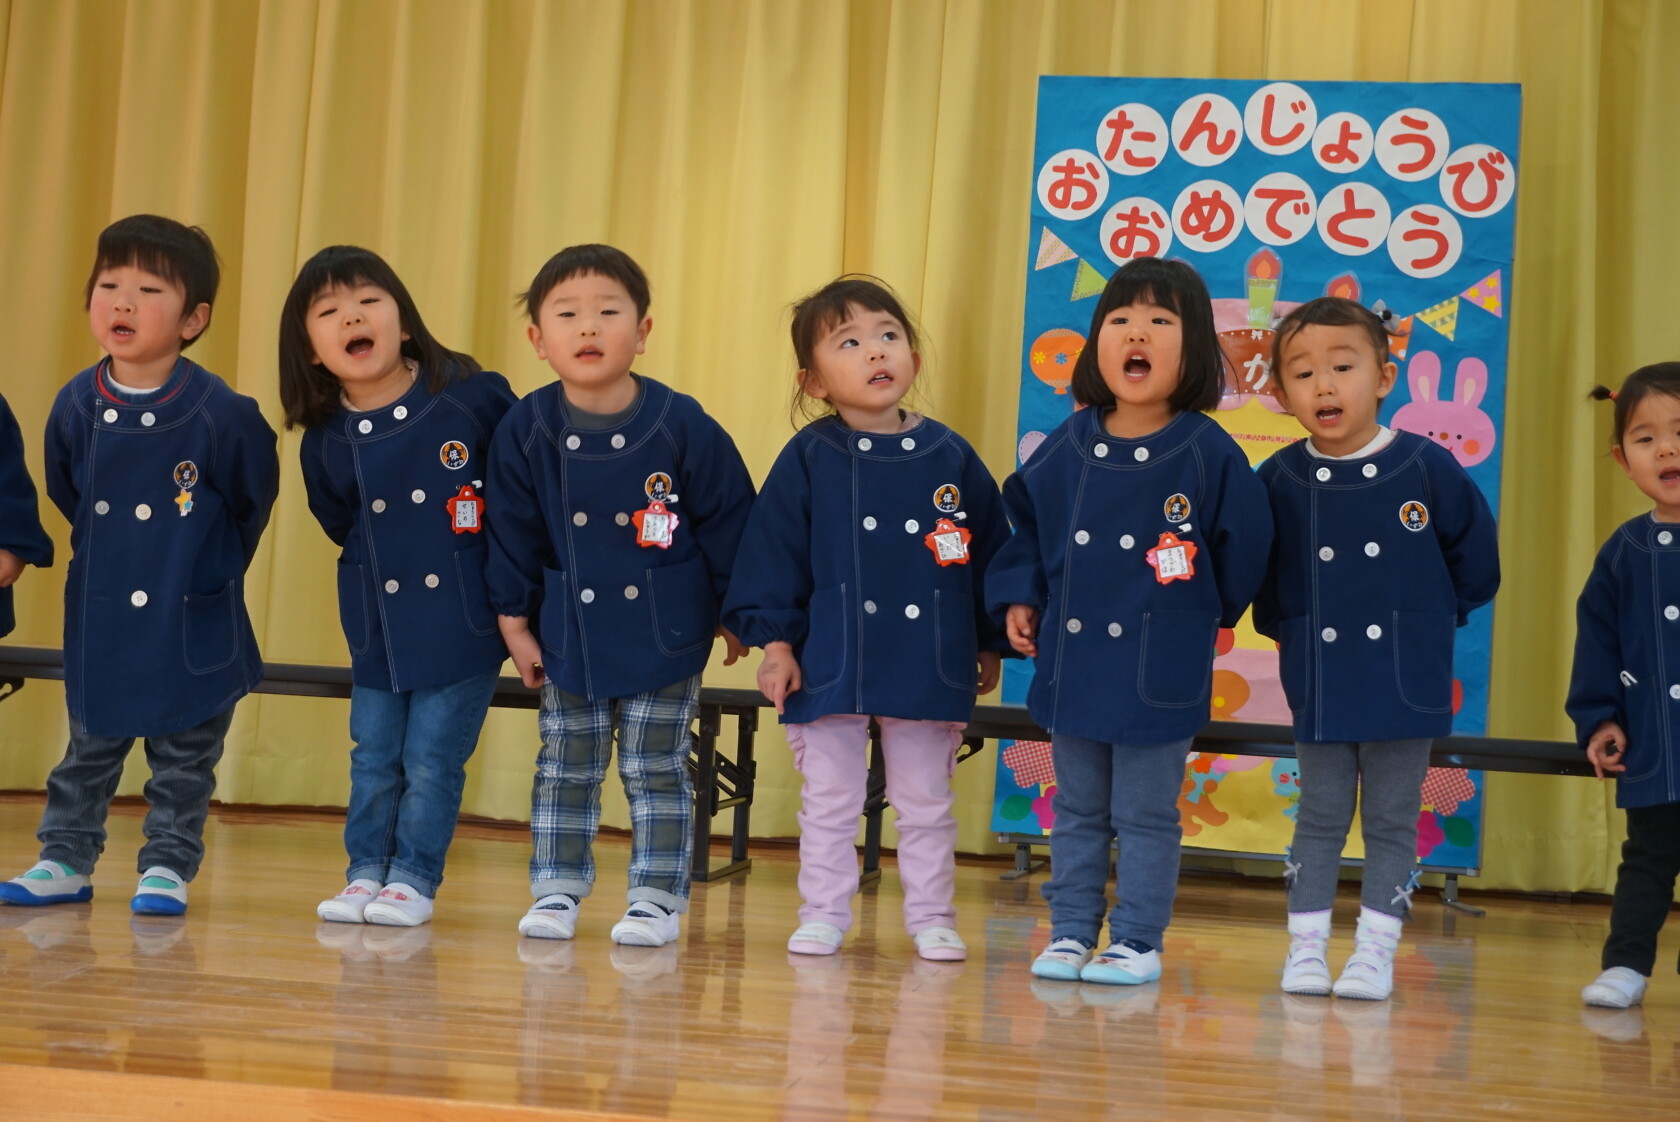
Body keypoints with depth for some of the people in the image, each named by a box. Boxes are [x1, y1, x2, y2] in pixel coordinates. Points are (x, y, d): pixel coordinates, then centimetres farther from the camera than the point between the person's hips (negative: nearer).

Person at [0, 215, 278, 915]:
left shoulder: (221, 412, -18)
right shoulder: (75, 405, -6)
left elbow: (253, 501, -1)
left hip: (190, 622, -3)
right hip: (100, 619, 3)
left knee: (184, 758, 8)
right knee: (89, 749, 14)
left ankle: (168, 867, 19)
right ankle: (65, 861, 25)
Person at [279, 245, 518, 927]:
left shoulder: (471, 396, -14)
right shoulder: (324, 441, -3)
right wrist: (378, 563, 7)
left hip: (463, 620, -3)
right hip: (376, 623, 3)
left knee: (433, 762, 3)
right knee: (374, 758, 12)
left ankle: (415, 877, 16)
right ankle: (365, 872, 25)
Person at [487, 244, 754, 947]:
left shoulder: (682, 426, -13)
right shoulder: (525, 432, -7)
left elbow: (728, 521, -3)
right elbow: (513, 534, 3)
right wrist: (515, 622, 4)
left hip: (665, 633, -2)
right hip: (570, 633, 2)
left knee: (655, 770, 4)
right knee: (565, 769, 11)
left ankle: (657, 898, 14)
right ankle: (556, 891, 22)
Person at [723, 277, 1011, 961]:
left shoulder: (950, 457, 1)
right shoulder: (809, 458, -3)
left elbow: (991, 550, 8)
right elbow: (773, 548, -2)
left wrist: (991, 643, 10)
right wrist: (774, 639, -7)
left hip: (929, 666, 1)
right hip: (830, 664, -1)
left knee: (926, 803, 11)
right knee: (829, 801, 9)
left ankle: (932, 918, 21)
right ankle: (823, 916, 20)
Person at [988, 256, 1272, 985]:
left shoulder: (1209, 453, -11)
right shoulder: (1068, 446, 0)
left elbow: (1243, 547, -3)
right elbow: (1028, 522, 13)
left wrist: (1202, 611, 3)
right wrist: (1019, 598, 4)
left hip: (1159, 670, -4)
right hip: (1072, 659, 4)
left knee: (1146, 816, 5)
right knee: (1076, 811, 14)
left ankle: (1137, 943, 16)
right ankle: (1070, 935, 24)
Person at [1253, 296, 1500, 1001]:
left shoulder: (1427, 468, -8)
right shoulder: (1278, 481, -4)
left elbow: (1476, 559, 4)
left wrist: (1431, 620, 6)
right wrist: (1285, 627, 7)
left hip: (1406, 680, -1)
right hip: (1319, 683, 1)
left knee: (1392, 821, 6)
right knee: (1320, 818, 8)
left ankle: (1376, 951, 13)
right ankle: (1307, 948, 15)